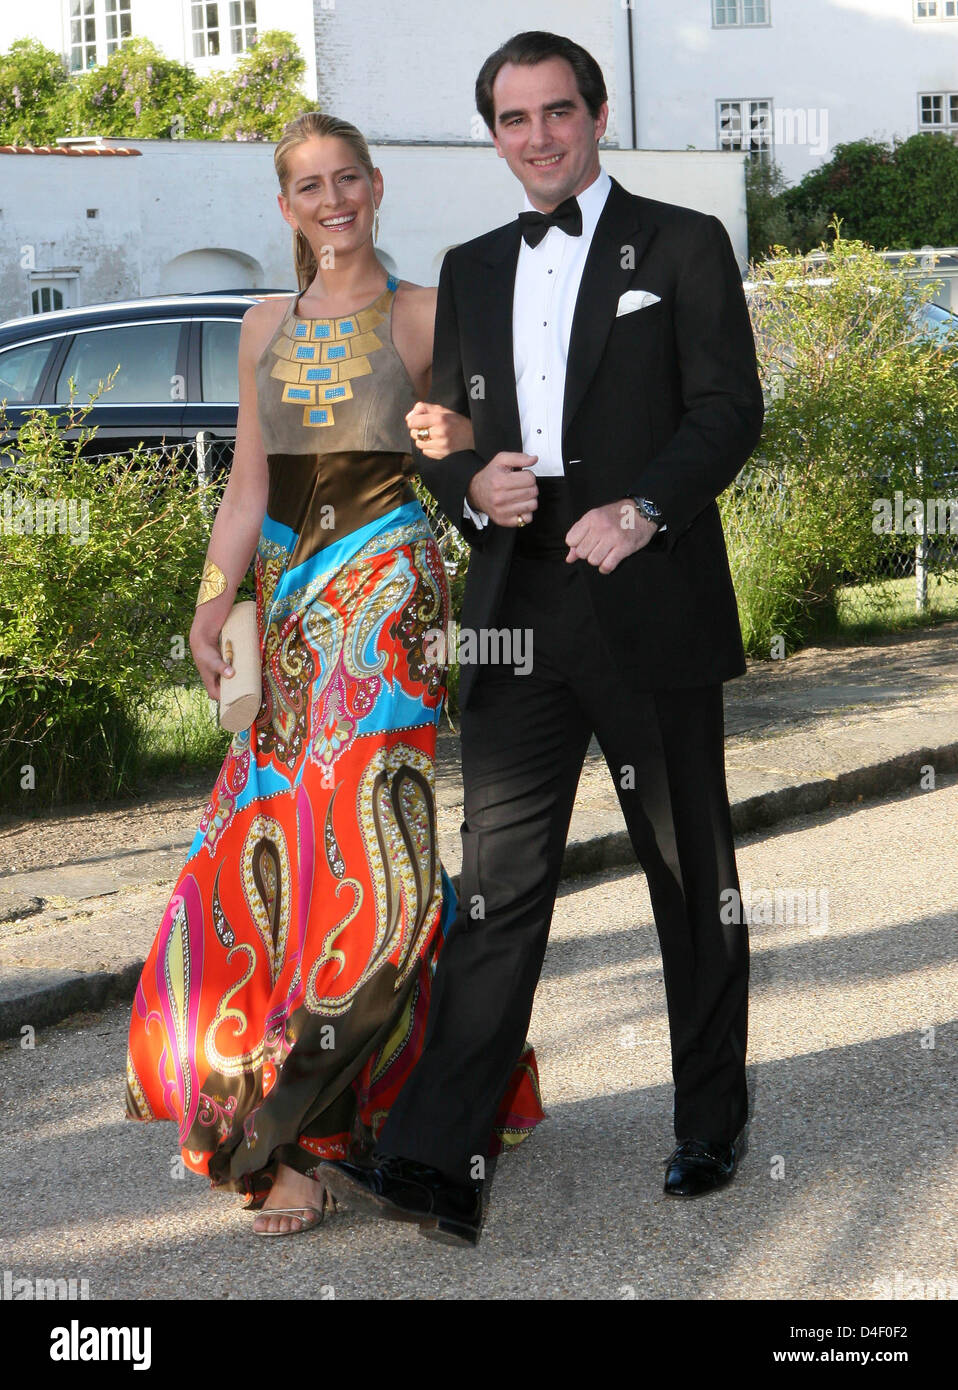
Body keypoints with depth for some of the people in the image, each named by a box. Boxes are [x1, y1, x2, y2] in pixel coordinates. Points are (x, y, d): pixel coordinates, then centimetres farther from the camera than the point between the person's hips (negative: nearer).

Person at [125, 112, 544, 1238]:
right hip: (288, 599, 5)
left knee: (357, 827, -12)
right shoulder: (267, 328, 14)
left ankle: (292, 1135, -9)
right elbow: (248, 483, 13)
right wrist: (212, 601, 2)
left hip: (385, 590, -4)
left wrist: (457, 439, -19)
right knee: (280, 839, 0)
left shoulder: (424, 316, 2)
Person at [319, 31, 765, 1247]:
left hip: (650, 610, -3)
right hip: (517, 615, 3)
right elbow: (438, 427, 18)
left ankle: (711, 1123, 23)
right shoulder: (471, 271, 17)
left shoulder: (682, 246, 3)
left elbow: (730, 406, -5)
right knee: (499, 884, -2)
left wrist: (641, 509, -20)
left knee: (690, 875, 8)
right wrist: (472, 486, -5)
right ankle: (433, 1163, -6)